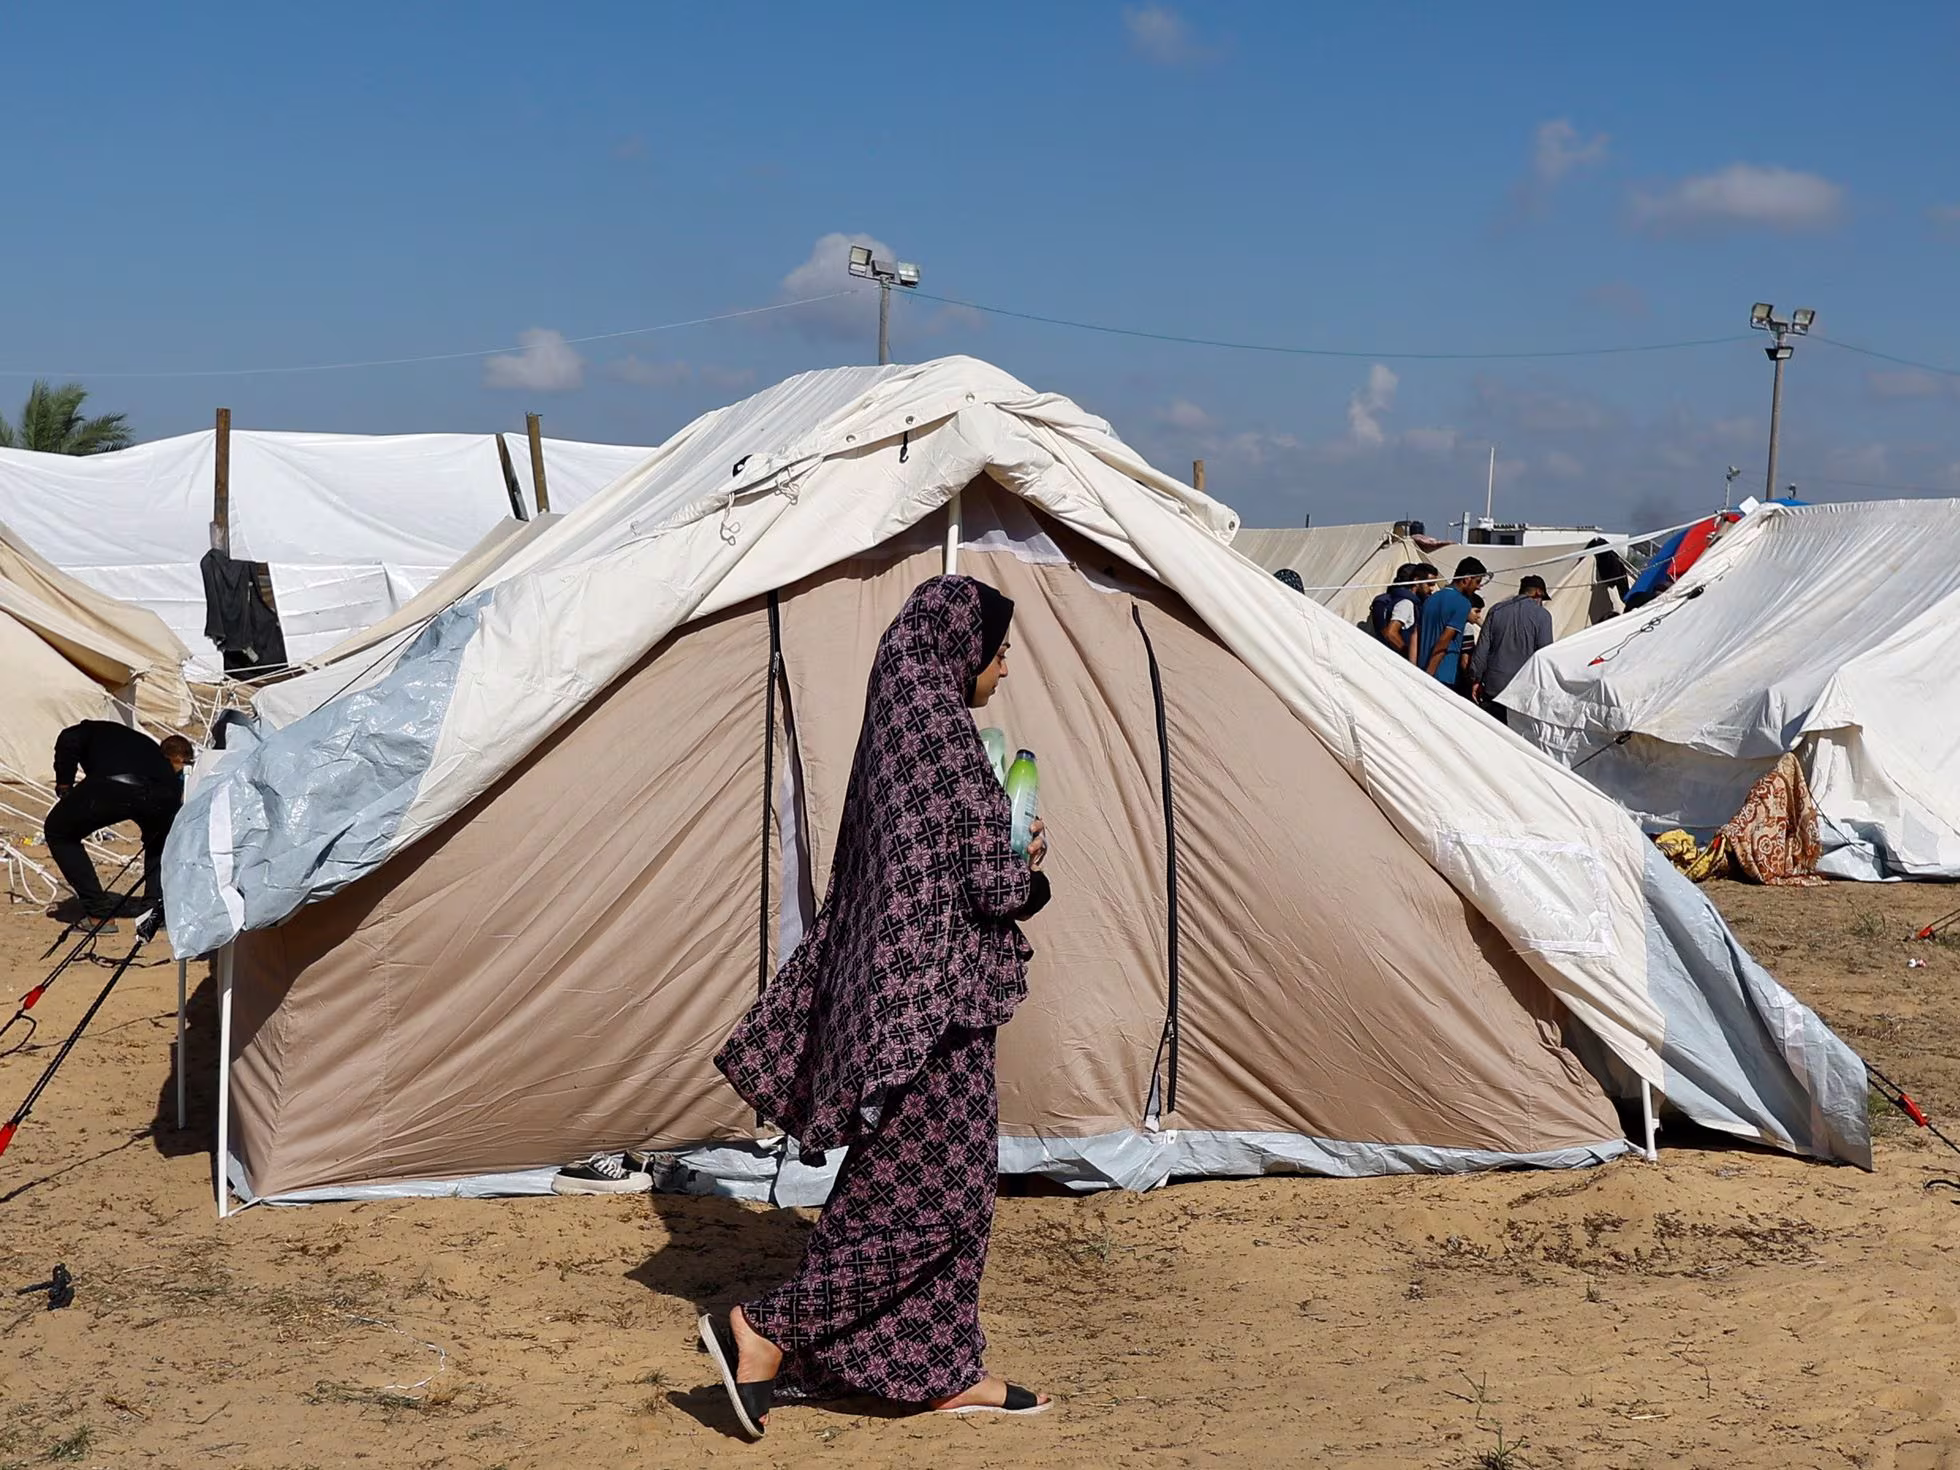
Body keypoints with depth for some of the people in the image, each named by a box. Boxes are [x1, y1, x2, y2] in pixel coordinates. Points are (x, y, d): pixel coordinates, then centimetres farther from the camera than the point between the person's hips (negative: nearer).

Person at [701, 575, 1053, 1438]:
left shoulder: (893, 728, 12)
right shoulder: (942, 736, -17)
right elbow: (989, 882, -18)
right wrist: (1029, 863, 2)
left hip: (890, 981, 10)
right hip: (932, 992, -10)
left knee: (956, 1184, 14)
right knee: (932, 1189, -4)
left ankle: (945, 1372, 19)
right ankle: (768, 1332, -3)